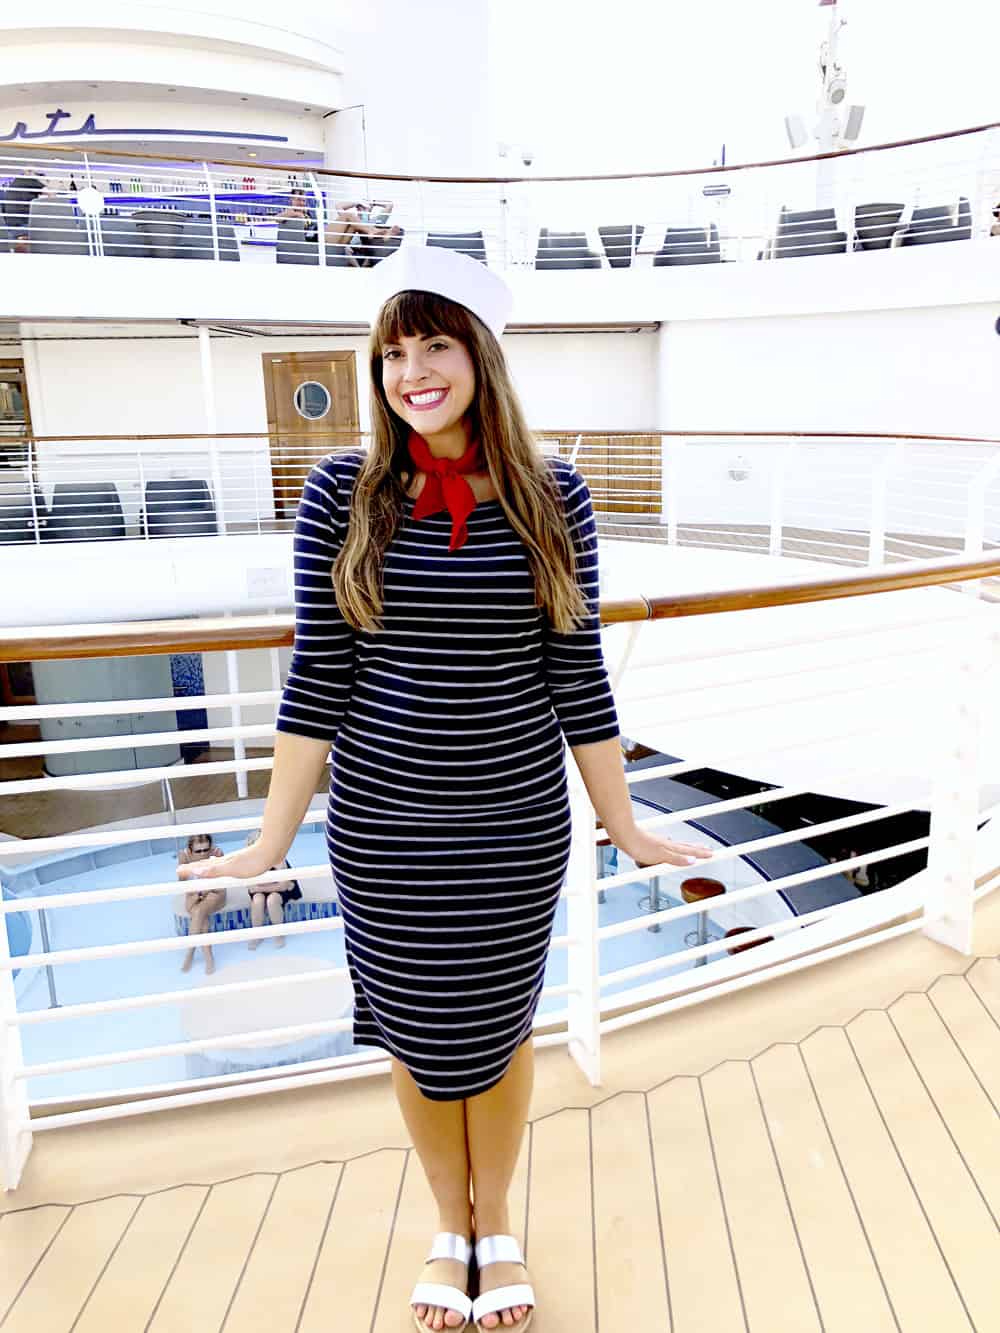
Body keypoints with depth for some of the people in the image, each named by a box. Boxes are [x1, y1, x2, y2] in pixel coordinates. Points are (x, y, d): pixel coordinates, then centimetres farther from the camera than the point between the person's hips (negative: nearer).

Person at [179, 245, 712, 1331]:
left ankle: (497, 1225, 46)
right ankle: (449, 1227, 45)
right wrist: (271, 842, -5)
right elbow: (318, 680, -5)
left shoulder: (552, 498, -5)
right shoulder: (343, 494, -7)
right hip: (381, 828, 0)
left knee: (498, 1031, 17)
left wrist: (625, 828, 2)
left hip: (518, 828, 0)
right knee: (419, 1038, 17)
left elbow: (577, 679, -1)